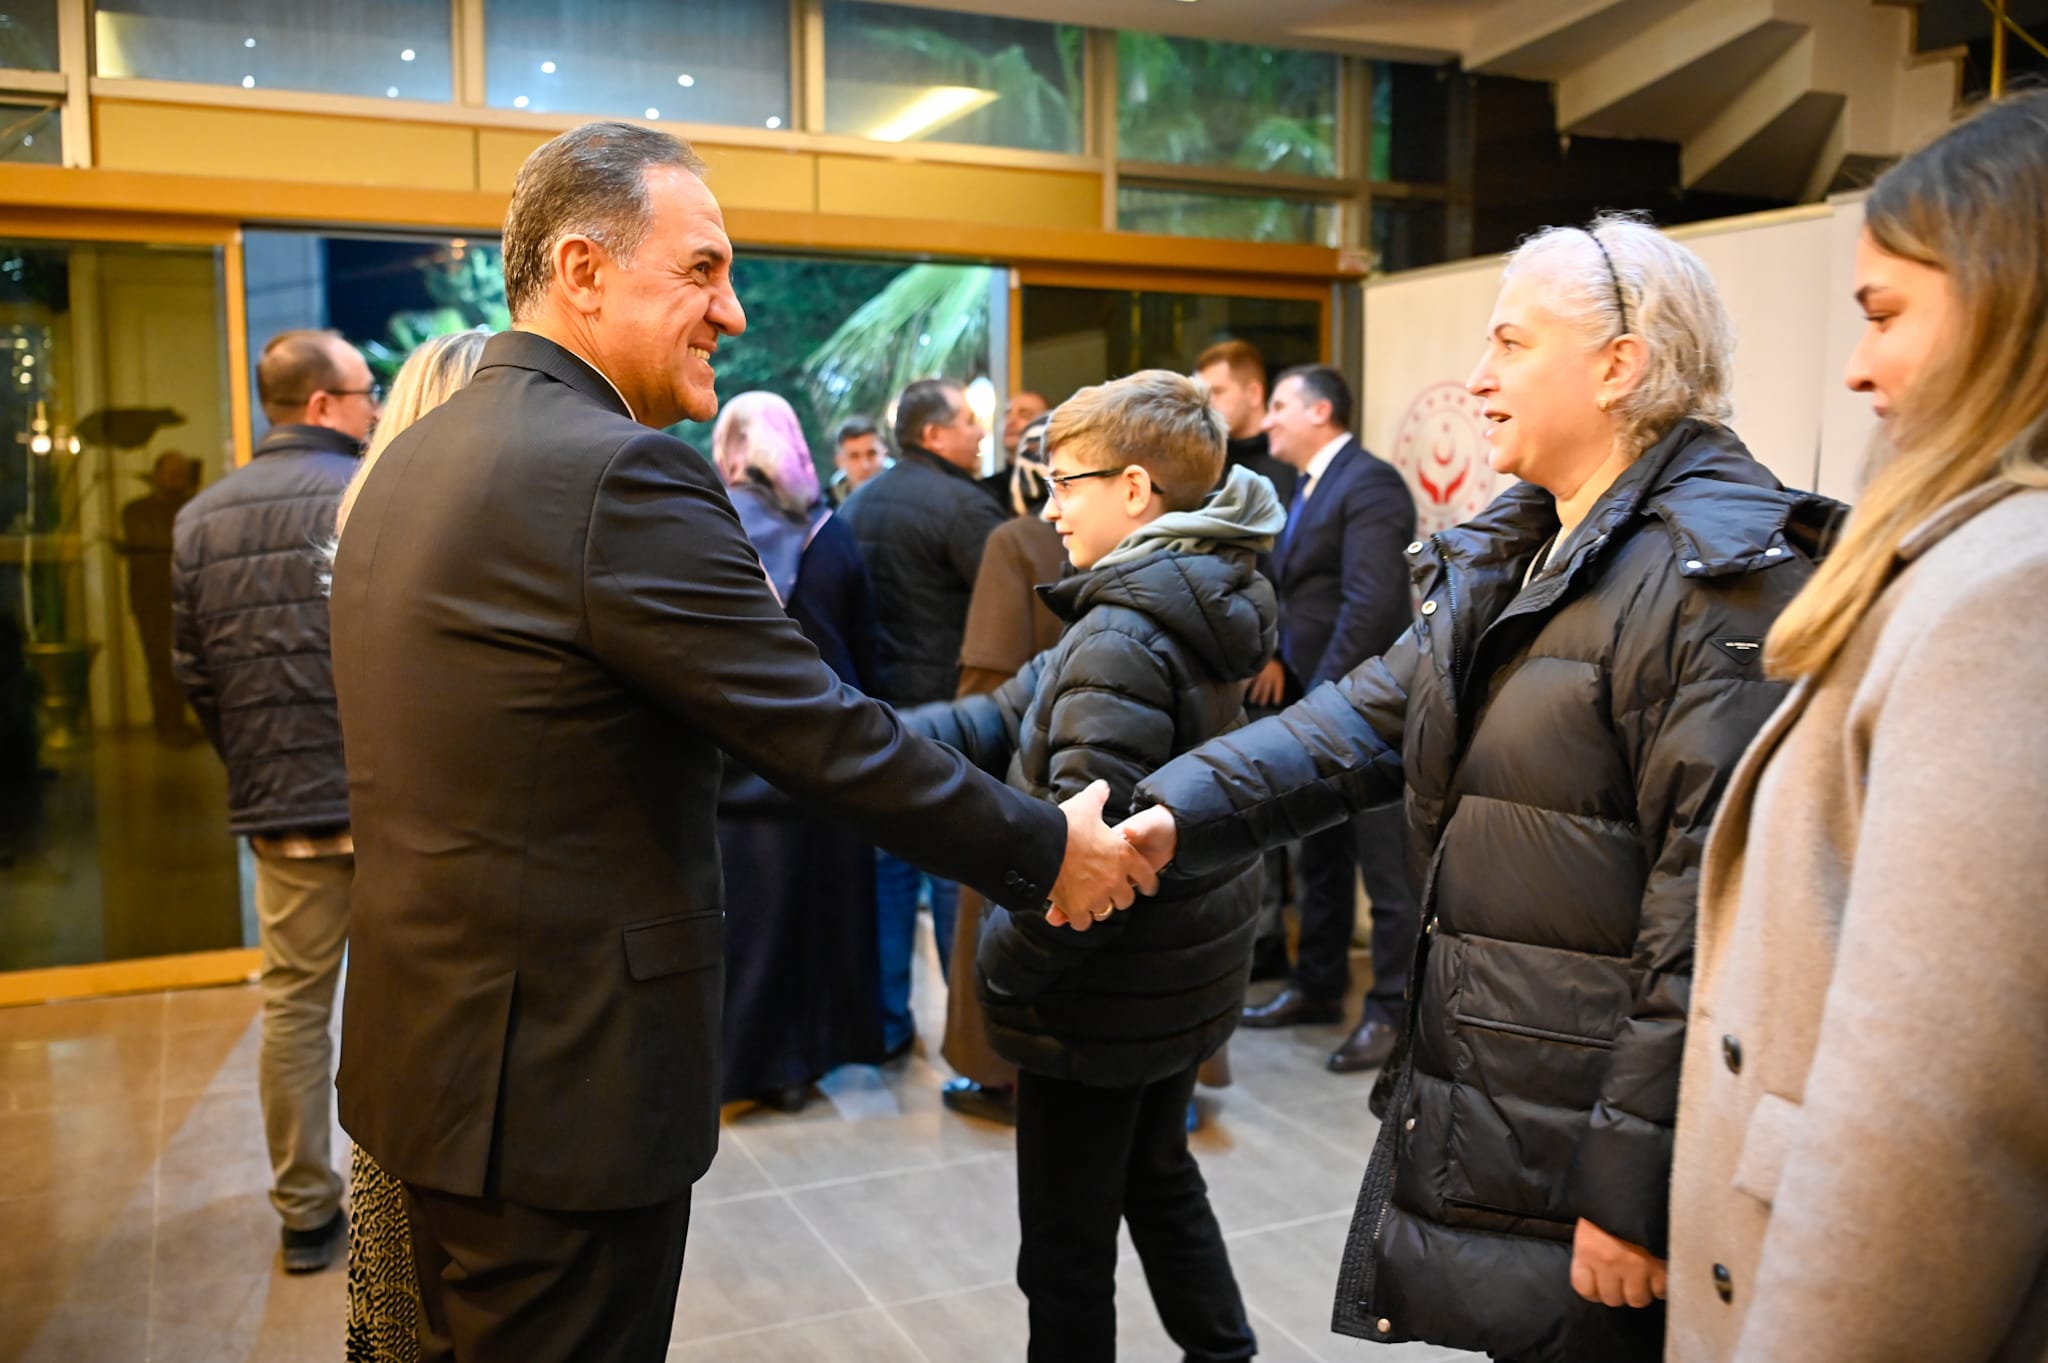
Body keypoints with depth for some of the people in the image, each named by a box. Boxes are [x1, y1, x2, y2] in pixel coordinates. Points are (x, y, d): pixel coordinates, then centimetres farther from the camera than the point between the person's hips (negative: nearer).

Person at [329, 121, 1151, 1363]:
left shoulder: (420, 457, 8)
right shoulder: (621, 473, -22)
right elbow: (830, 738, -20)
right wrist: (1049, 852, -8)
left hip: (433, 1046, 9)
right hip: (560, 1083, -9)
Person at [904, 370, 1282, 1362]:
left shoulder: (1123, 637, -23)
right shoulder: (1191, 604, 6)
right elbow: (1015, 715, 4)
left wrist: (1004, 964, -17)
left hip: (1101, 996, -9)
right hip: (1188, 976, 9)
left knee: (1068, 1245, 9)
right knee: (1160, 1177, 27)